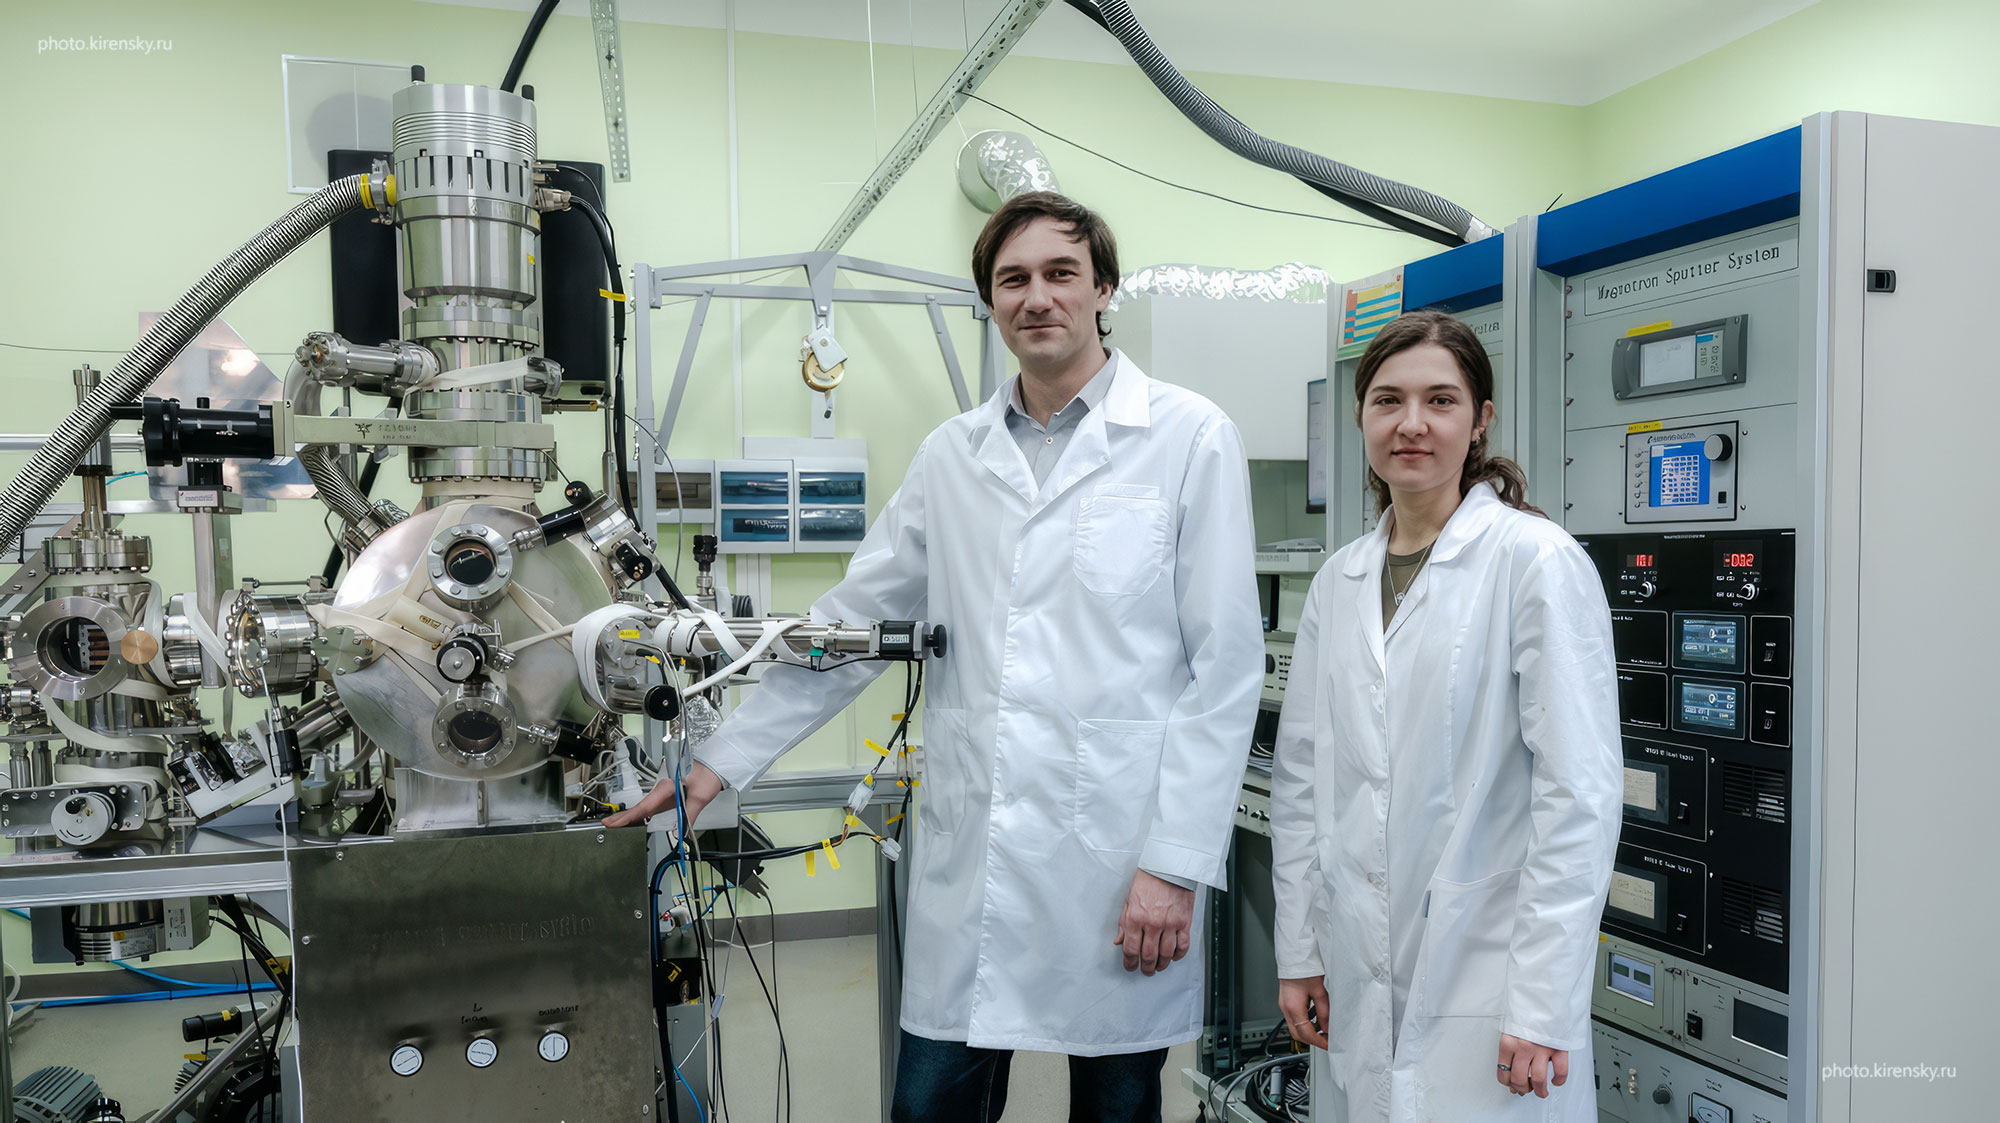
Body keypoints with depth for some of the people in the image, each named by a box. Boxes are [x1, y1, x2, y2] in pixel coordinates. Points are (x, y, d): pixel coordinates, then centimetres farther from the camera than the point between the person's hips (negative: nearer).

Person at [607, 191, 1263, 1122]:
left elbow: (1225, 666, -6)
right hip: (968, 863, 3)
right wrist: (723, 758, 8)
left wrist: (1176, 863, -10)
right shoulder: (952, 455, 9)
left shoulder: (1190, 437, -3)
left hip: (1117, 860, -3)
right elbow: (851, 623, 12)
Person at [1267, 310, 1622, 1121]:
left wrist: (1542, 1007, -15)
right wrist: (1297, 951, 7)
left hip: (1483, 986, -5)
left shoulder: (1538, 561, -9)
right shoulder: (1339, 580, 8)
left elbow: (1579, 792, -12)